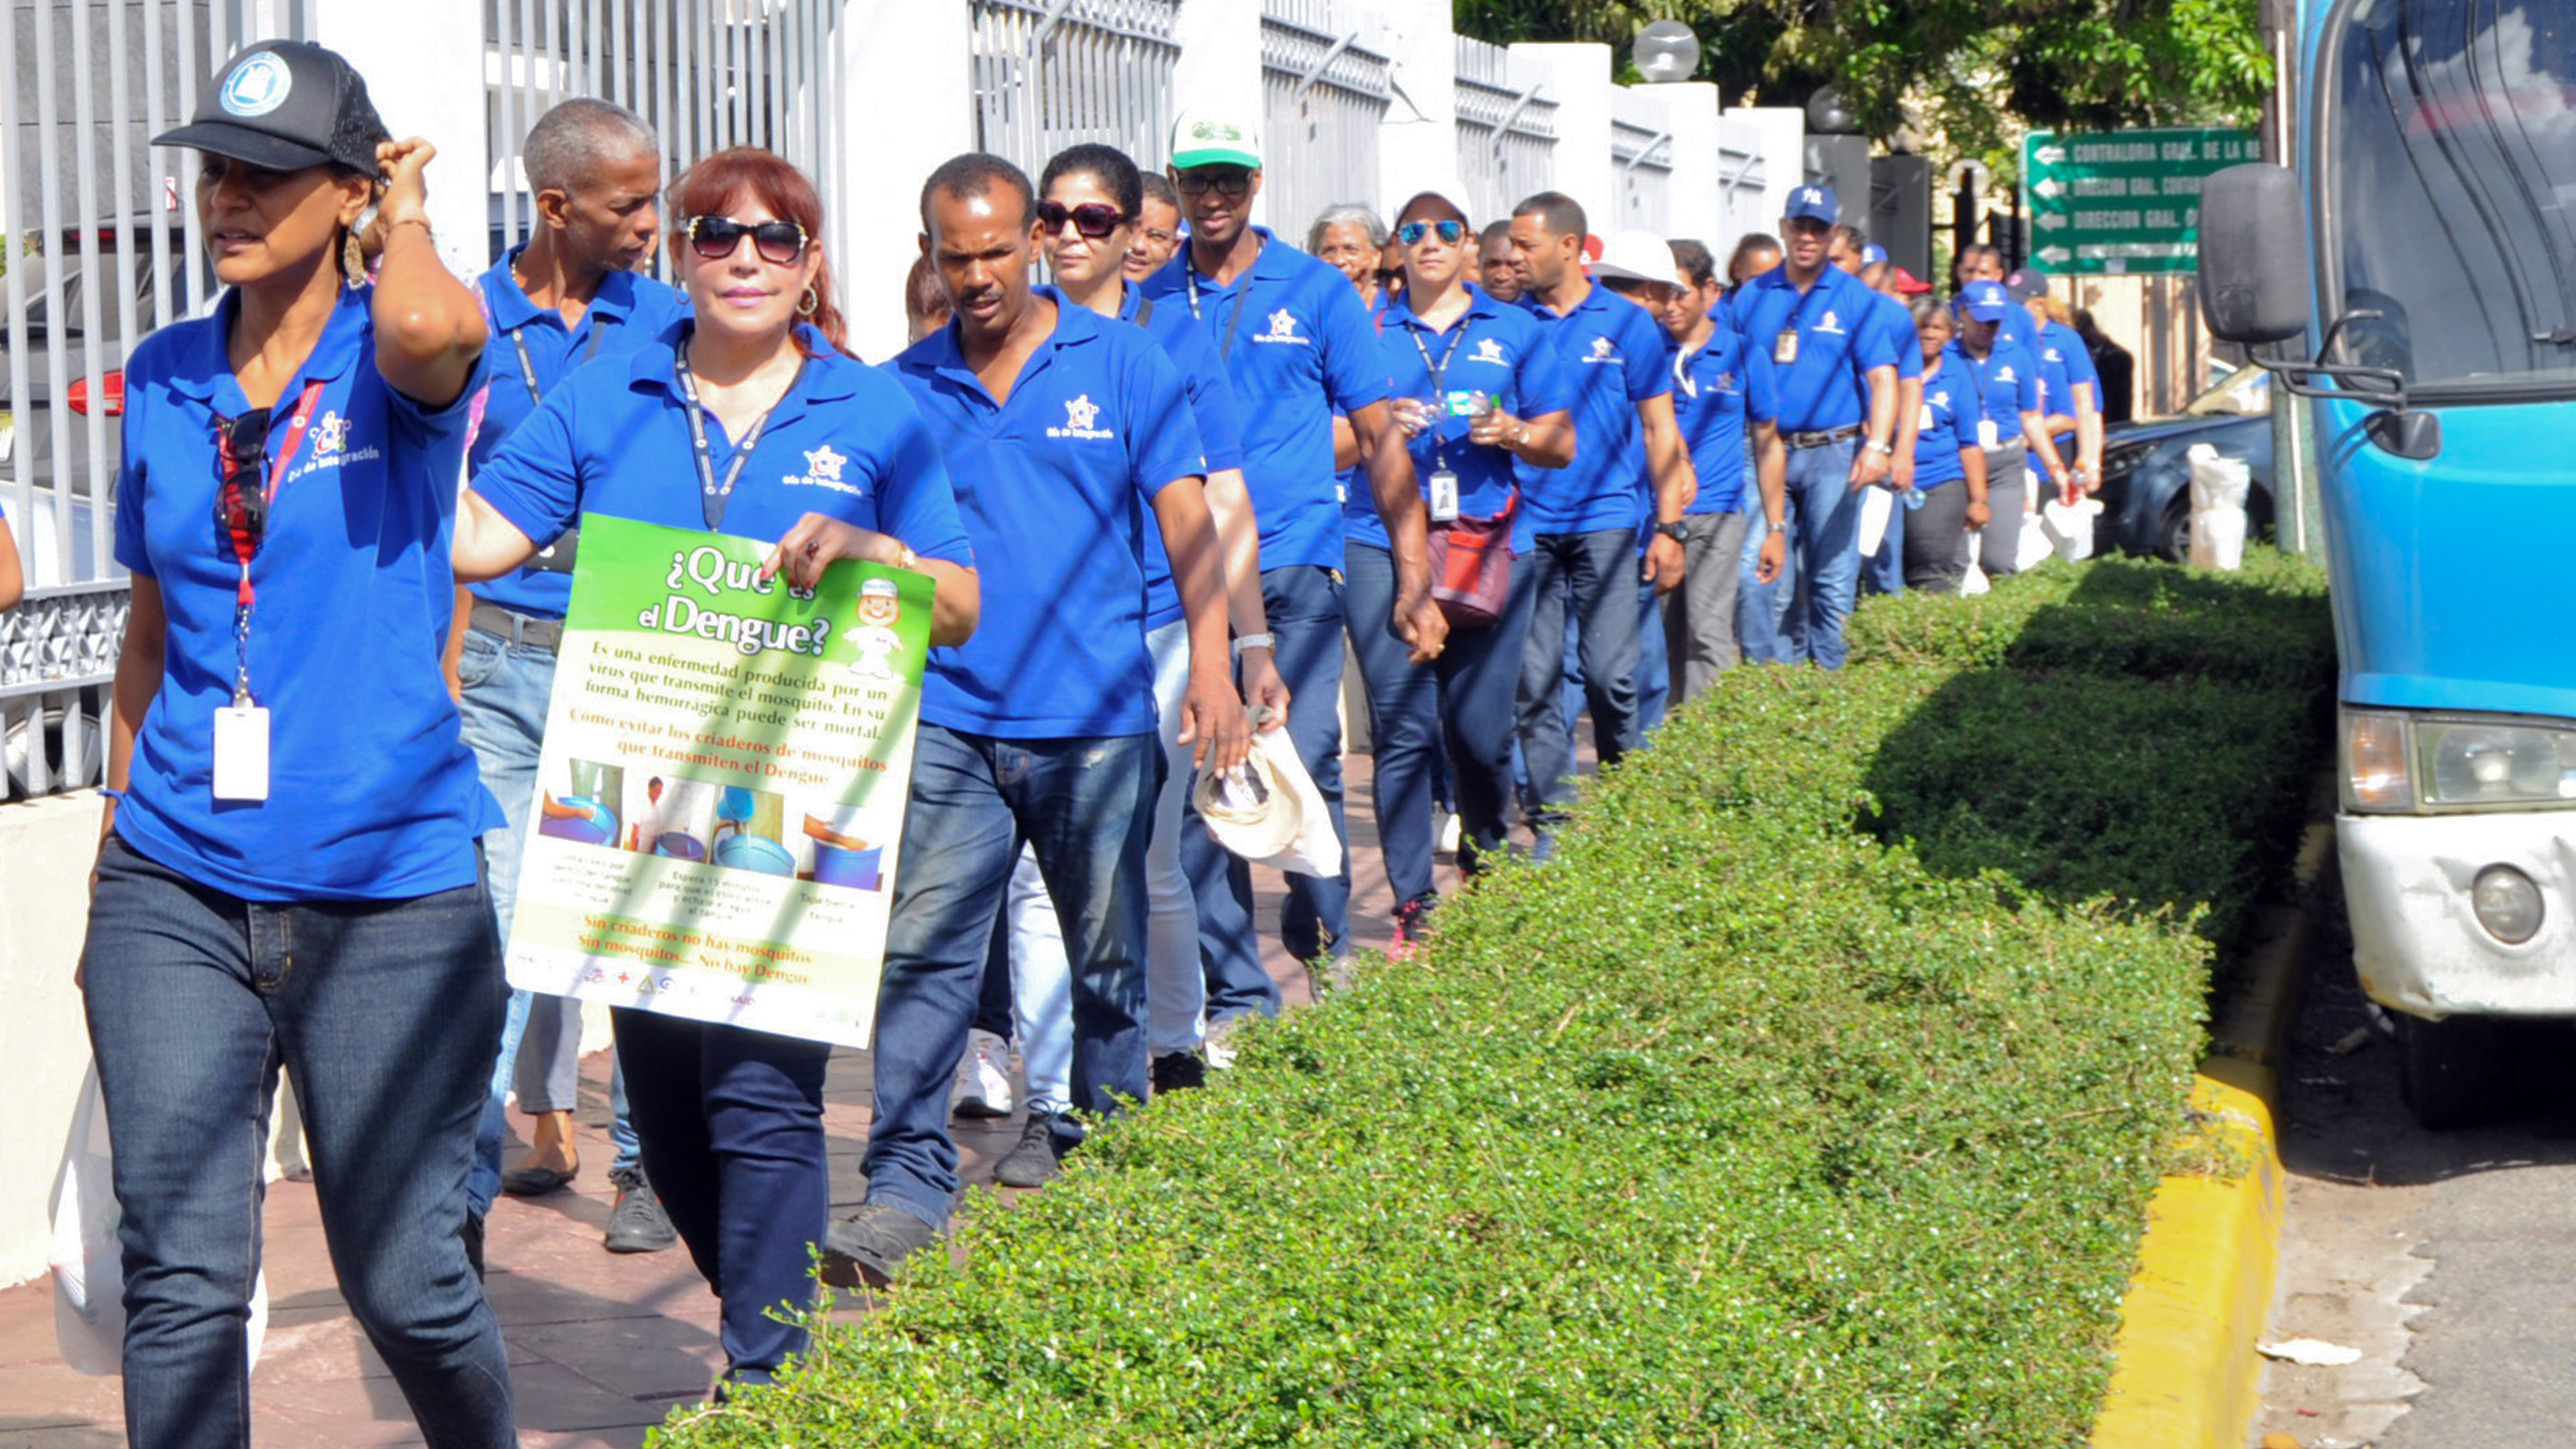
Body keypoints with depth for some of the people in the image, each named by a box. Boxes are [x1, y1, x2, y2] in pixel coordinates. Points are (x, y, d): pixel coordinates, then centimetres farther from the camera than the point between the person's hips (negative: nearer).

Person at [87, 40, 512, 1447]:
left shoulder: (392, 363, -5)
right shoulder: (164, 376, 9)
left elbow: (426, 328, -32)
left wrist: (408, 215, -10)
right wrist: (114, 844, 18)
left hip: (391, 894, -3)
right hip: (177, 894, 4)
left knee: (403, 1279, 6)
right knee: (180, 1279, -2)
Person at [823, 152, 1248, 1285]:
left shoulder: (1121, 362, 2)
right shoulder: (904, 388, 6)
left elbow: (1184, 518, 1)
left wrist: (1210, 665, -10)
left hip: (1098, 719, 0)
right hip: (948, 719, 1)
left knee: (1109, 957, 11)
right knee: (923, 952, -8)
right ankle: (906, 1183, -6)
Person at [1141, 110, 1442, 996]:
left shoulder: (1318, 293, 5)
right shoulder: (1147, 305, 9)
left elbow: (1380, 439, 6)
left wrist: (1413, 581, -1)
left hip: (1295, 570, -2)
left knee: (1305, 770, -8)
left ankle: (1328, 944, 17)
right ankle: (1237, 998, 9)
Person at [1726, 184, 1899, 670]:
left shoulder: (1856, 298, 2)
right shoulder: (1751, 297, 9)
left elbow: (1882, 378, -4)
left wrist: (1877, 446, -18)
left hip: (1832, 452, -2)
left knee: (1832, 578, 0)